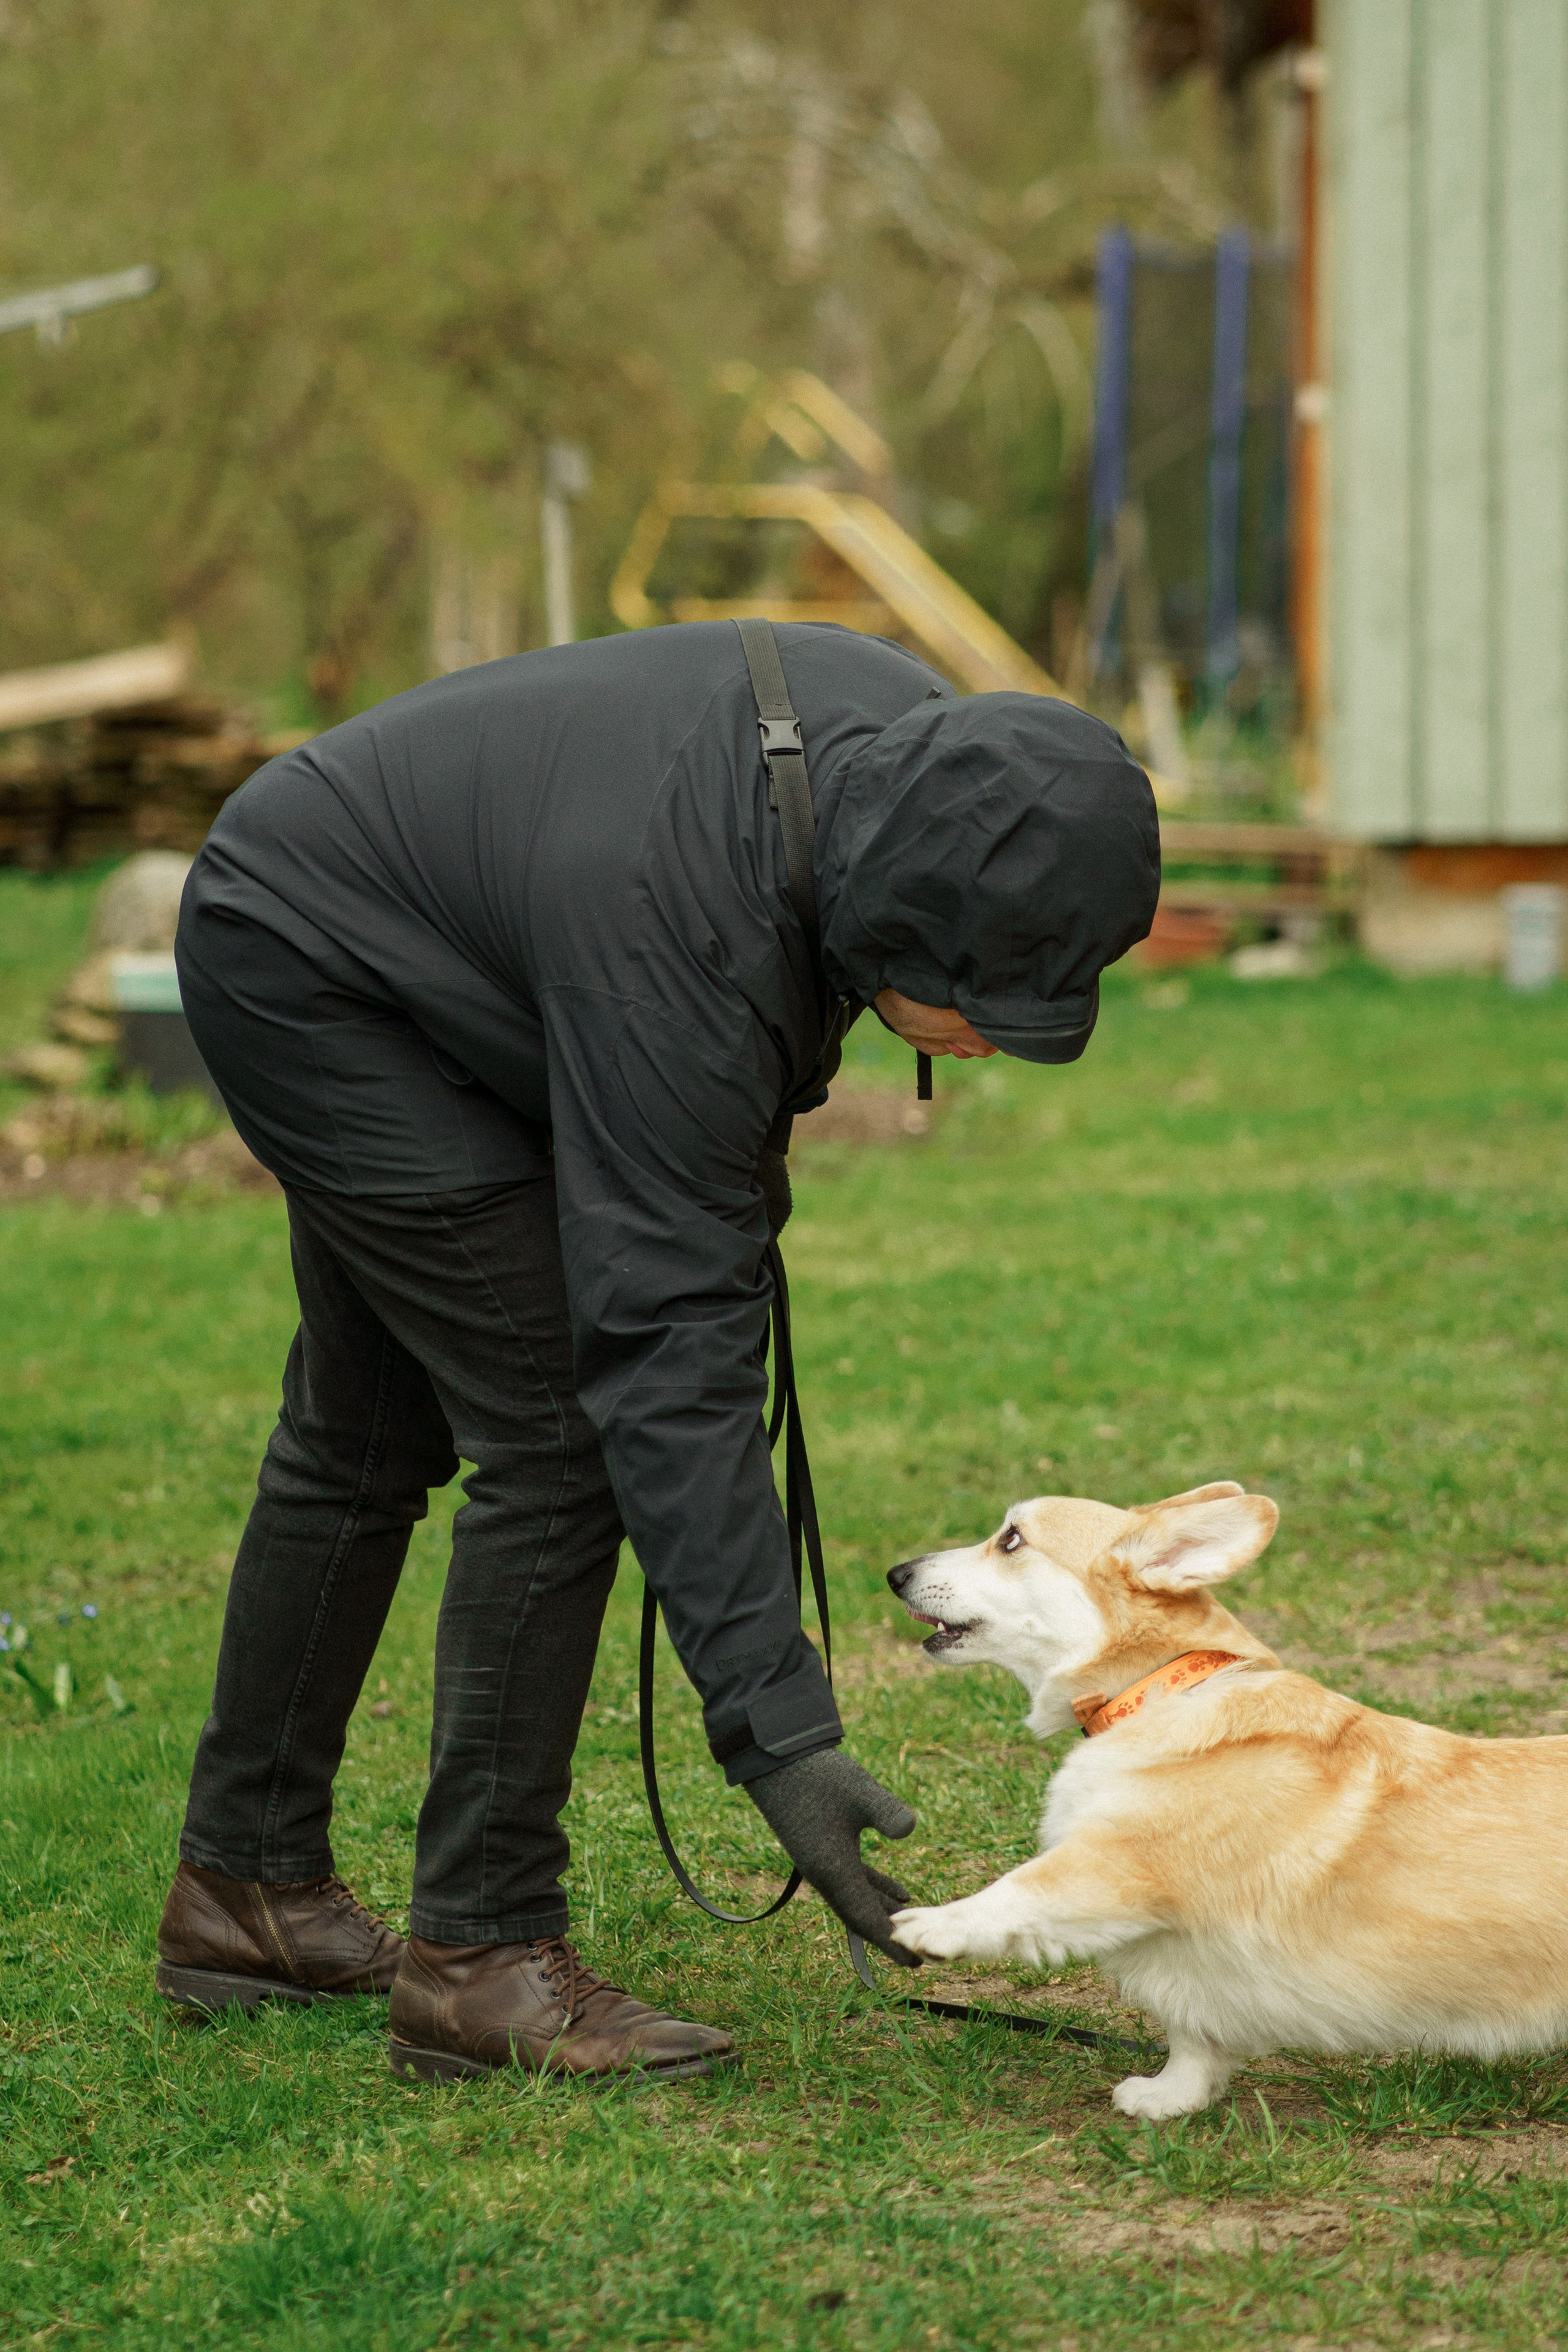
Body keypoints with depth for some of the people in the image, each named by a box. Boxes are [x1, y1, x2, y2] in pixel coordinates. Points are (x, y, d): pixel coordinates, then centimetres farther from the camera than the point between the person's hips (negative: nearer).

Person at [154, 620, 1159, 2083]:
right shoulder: (677, 955, -40)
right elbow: (669, 1359, -39)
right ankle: (481, 1958, -7)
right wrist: (777, 1735, -41)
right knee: (563, 1438, -15)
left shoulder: (918, 749, -18)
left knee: (371, 1435, 17)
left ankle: (244, 1887, 30)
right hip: (298, 963, -9)